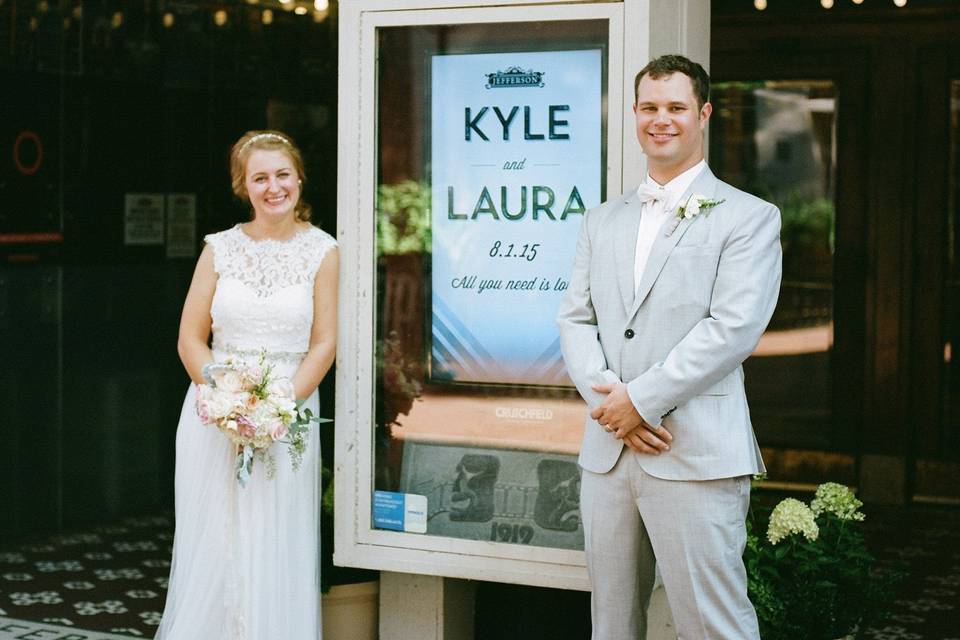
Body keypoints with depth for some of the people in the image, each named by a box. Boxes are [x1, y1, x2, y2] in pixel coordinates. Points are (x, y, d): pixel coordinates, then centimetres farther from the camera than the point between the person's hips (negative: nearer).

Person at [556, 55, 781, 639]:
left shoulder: (749, 217, 0)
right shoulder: (602, 221, 17)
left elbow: (734, 327, -11)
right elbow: (575, 320, 10)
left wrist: (641, 398, -13)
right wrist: (609, 400, -8)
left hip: (697, 456, -5)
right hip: (606, 452, 5)